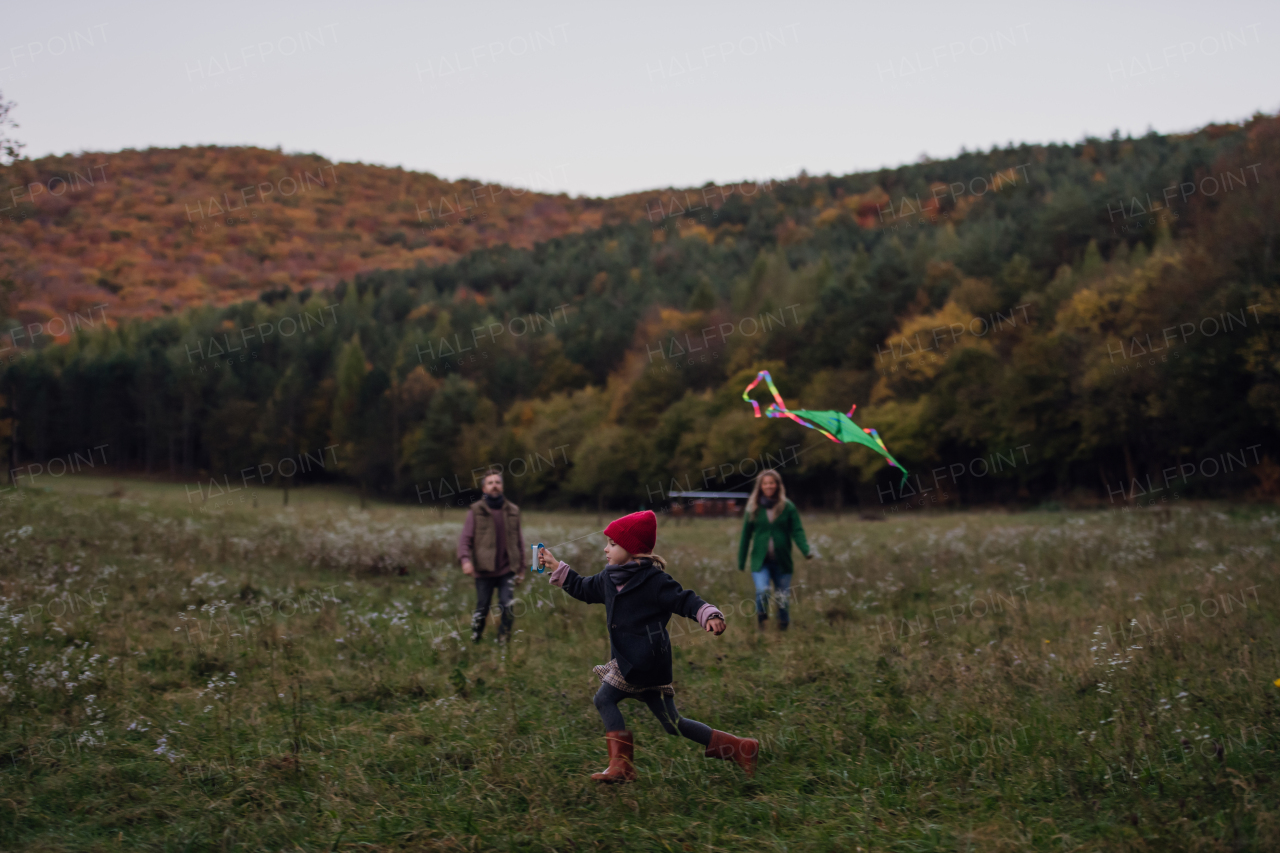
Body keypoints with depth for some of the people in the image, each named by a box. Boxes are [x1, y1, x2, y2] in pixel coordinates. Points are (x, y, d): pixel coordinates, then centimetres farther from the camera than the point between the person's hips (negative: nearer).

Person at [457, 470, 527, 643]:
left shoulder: (512, 511, 7)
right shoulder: (476, 511, -1)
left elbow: (520, 541, 13)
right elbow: (465, 538, -5)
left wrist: (522, 567, 11)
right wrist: (465, 559, -22)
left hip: (507, 570, 1)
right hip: (484, 571, -1)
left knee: (507, 607, -9)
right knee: (482, 609, 7)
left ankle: (503, 642, 9)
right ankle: (475, 641, 28)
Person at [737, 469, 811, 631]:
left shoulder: (788, 507, 0)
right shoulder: (753, 508, 2)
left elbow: (797, 531, -4)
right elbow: (746, 536, 8)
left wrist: (806, 550, -21)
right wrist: (741, 562, 10)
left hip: (781, 561, 0)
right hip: (760, 561, 0)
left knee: (783, 598, 5)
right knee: (762, 590, -21)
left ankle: (784, 624, 28)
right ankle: (761, 615, 8)